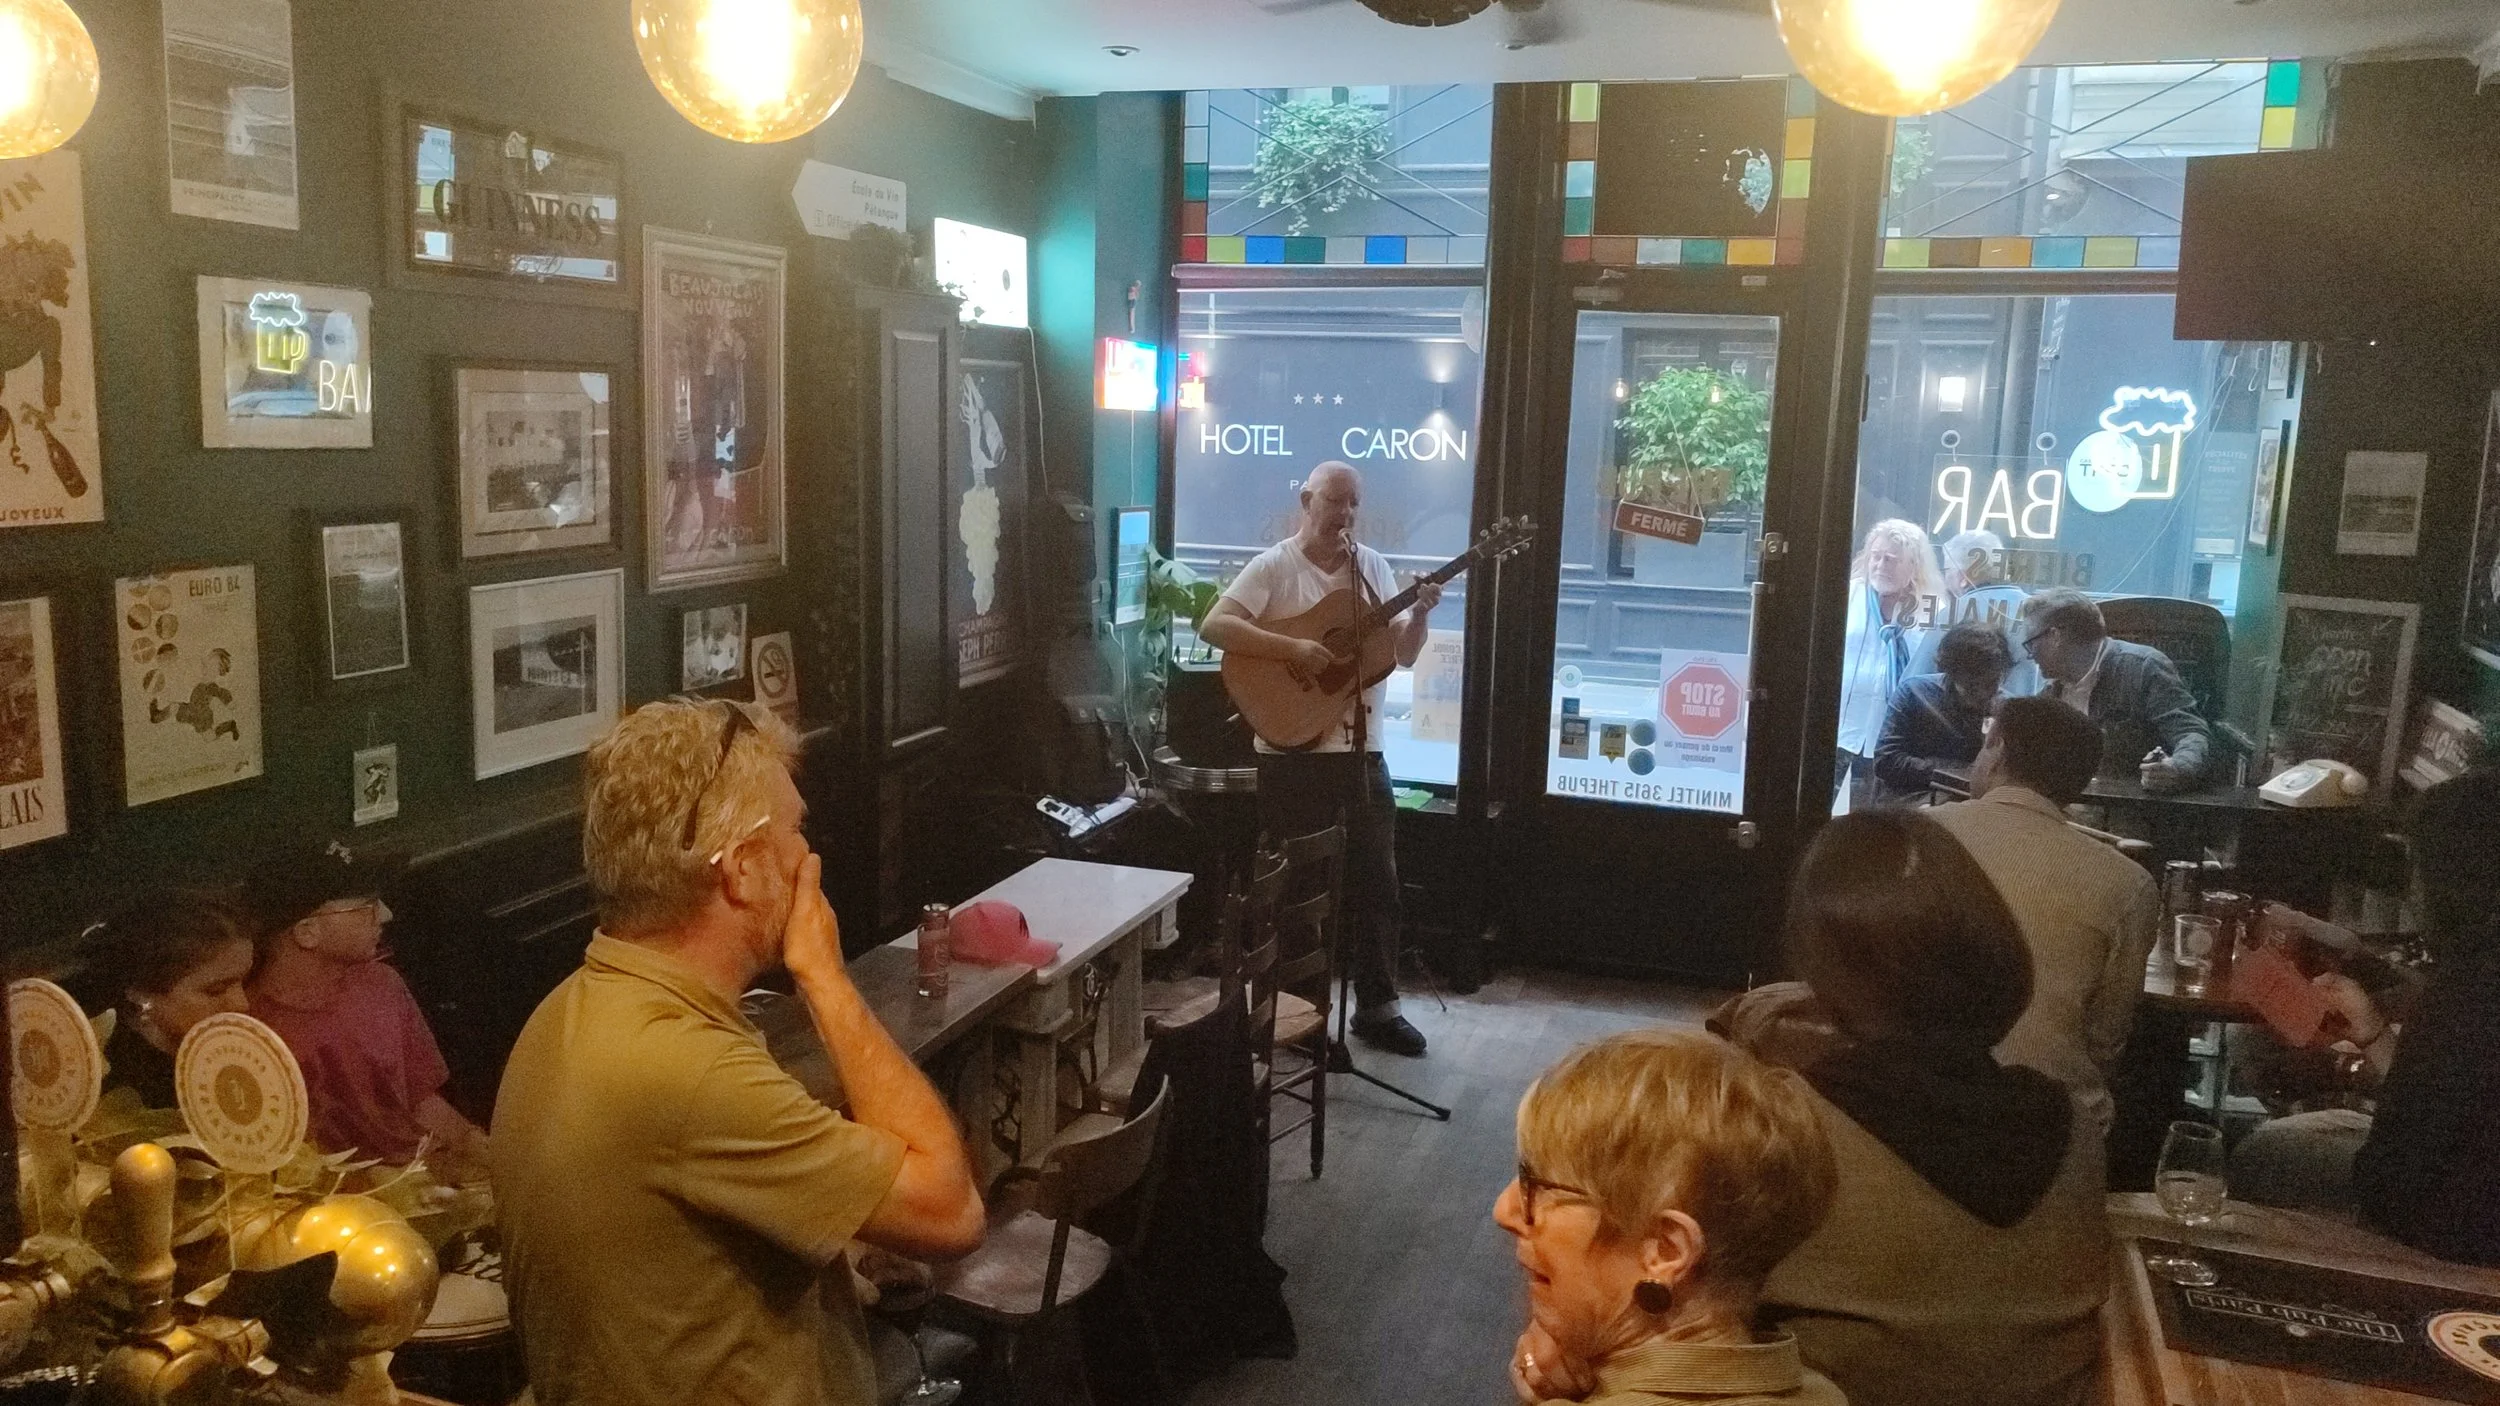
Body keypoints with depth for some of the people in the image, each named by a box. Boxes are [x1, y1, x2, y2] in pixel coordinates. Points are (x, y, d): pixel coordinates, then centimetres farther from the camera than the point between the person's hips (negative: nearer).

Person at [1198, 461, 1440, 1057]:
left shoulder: (1372, 566, 9)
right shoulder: (1274, 566, -6)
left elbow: (1404, 654, 11)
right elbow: (1214, 626, -18)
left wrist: (1421, 614, -8)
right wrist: (1293, 648, -23)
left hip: (1361, 751, 5)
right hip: (1293, 751, -5)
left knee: (1376, 881, 10)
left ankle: (1378, 1006, 22)